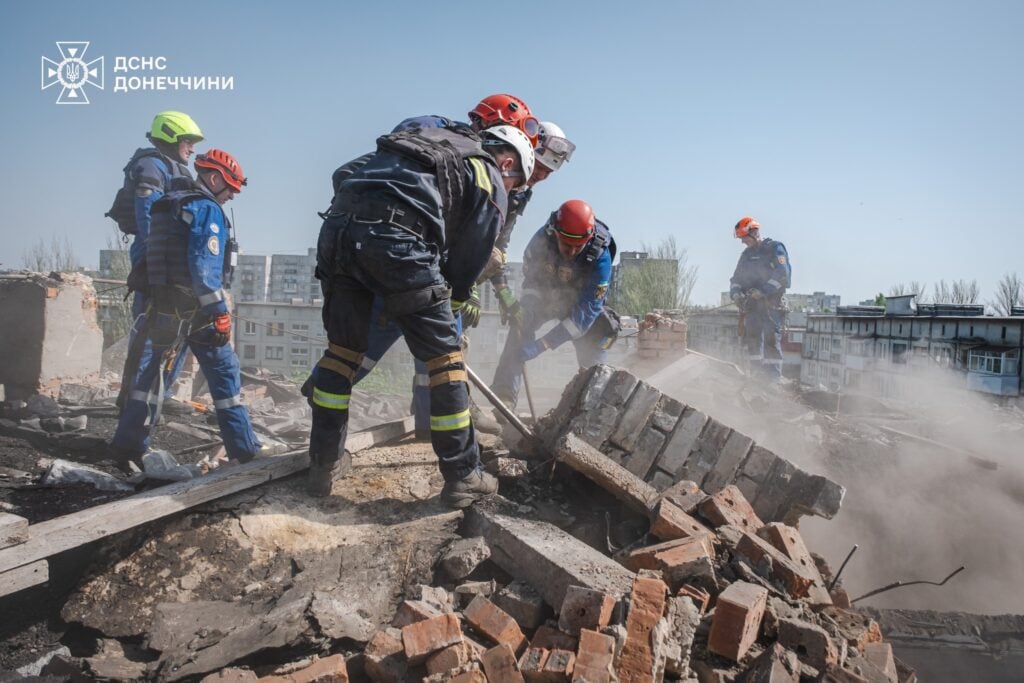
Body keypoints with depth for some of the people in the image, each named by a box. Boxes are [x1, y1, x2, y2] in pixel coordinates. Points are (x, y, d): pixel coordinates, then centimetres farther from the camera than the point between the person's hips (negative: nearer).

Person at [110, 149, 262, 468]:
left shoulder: (170, 206, 18)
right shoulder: (208, 209, -10)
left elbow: (157, 258, 20)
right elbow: (204, 266, -20)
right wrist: (220, 311, -20)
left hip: (164, 305, 8)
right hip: (195, 309, -8)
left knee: (155, 371, 15)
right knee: (224, 373, -1)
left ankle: (127, 444, 19)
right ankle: (244, 449, 2)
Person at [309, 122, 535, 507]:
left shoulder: (442, 140, 34)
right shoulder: (492, 186, 16)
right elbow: (466, 263, 12)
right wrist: (446, 312, 29)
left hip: (336, 224, 7)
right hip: (392, 237, -6)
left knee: (343, 348, 19)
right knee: (445, 356, 6)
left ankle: (324, 464, 27)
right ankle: (463, 478, 14)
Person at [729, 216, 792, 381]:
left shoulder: (775, 248, 0)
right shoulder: (747, 254, 20)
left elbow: (783, 274, -12)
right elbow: (737, 277, 19)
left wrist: (763, 290, -21)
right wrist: (735, 292, -3)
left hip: (771, 302, -6)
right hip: (751, 303, 6)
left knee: (771, 338, -11)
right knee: (752, 337, -1)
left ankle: (774, 377, -10)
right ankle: (757, 375, 3)